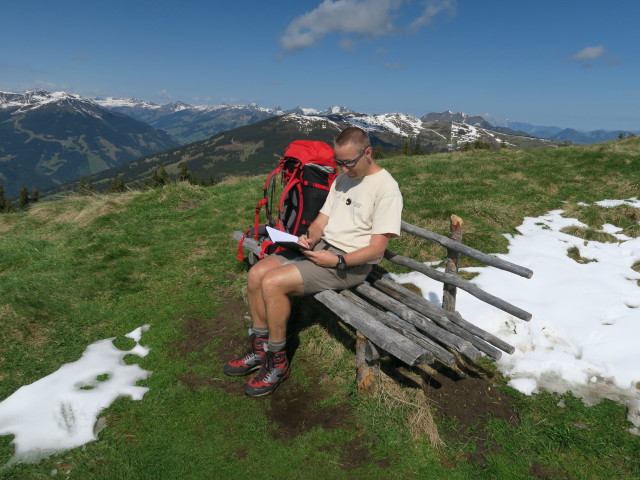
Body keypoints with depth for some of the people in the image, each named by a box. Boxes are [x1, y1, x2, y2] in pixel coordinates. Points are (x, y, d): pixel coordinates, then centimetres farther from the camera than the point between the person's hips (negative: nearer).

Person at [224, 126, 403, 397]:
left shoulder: (386, 189, -12)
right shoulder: (343, 179, 14)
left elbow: (376, 250, -16)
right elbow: (322, 219, 13)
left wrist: (337, 261, -24)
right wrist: (310, 237, -8)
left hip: (351, 263, -8)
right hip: (320, 246, 9)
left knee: (272, 283, -23)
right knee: (256, 274, -6)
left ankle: (277, 362, -3)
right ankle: (259, 348, 10)